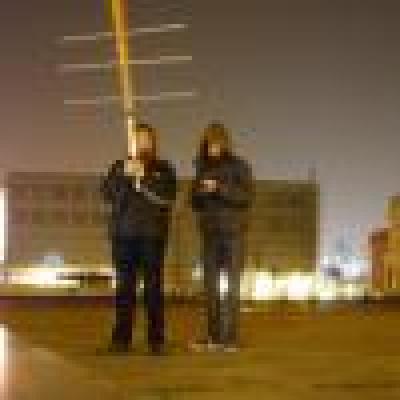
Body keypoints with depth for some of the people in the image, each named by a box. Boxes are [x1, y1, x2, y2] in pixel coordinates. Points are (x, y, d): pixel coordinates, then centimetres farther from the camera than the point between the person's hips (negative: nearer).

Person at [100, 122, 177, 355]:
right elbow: (107, 193, 2)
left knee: (154, 286, -3)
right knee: (124, 286, 0)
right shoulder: (119, 167, 15)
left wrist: (143, 177, -12)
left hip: (153, 234, -1)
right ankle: (122, 337, 3)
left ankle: (157, 338, 0)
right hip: (123, 233, 2)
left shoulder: (164, 169, 9)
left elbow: (167, 198, -5)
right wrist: (125, 175, -11)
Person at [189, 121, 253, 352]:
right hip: (210, 232, 5)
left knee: (231, 285, -6)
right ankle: (214, 337, 10)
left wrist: (220, 188, -19)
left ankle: (231, 338, -5)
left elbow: (246, 197, -10)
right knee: (211, 286, 5)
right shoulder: (203, 168, 11)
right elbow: (195, 202, 14)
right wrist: (200, 192, -8)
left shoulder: (239, 166, -2)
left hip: (233, 231, -5)